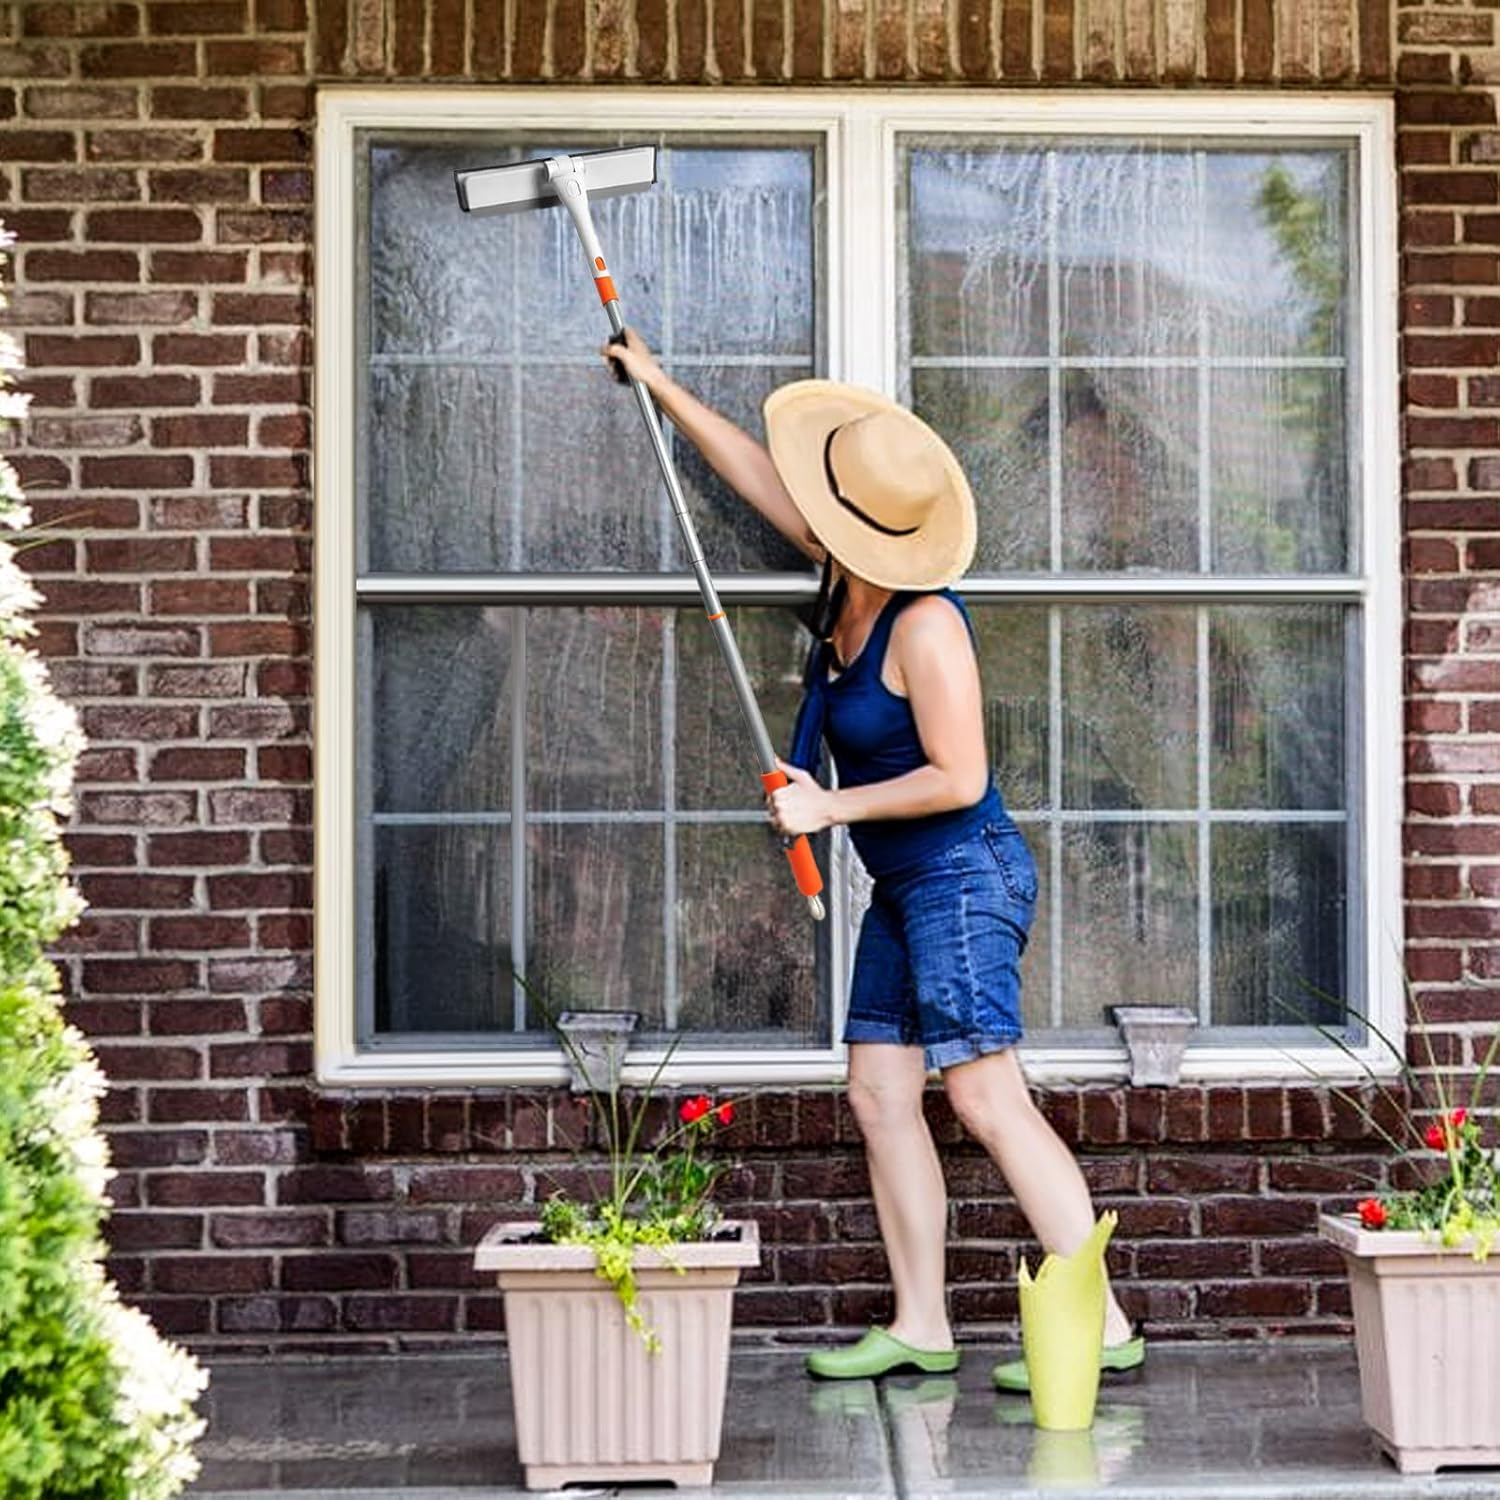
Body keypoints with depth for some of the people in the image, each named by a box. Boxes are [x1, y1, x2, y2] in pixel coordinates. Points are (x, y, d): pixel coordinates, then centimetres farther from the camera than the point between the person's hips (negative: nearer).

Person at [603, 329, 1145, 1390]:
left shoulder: (924, 626, -20)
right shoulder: (854, 576, 5)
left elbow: (959, 778, -21)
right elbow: (757, 473, 17)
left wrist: (829, 807, -14)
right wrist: (660, 385, 23)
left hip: (962, 876, -10)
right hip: (904, 889, 10)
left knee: (988, 1097, -14)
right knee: (879, 1093, 6)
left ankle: (1104, 1324, -11)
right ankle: (920, 1327, 9)